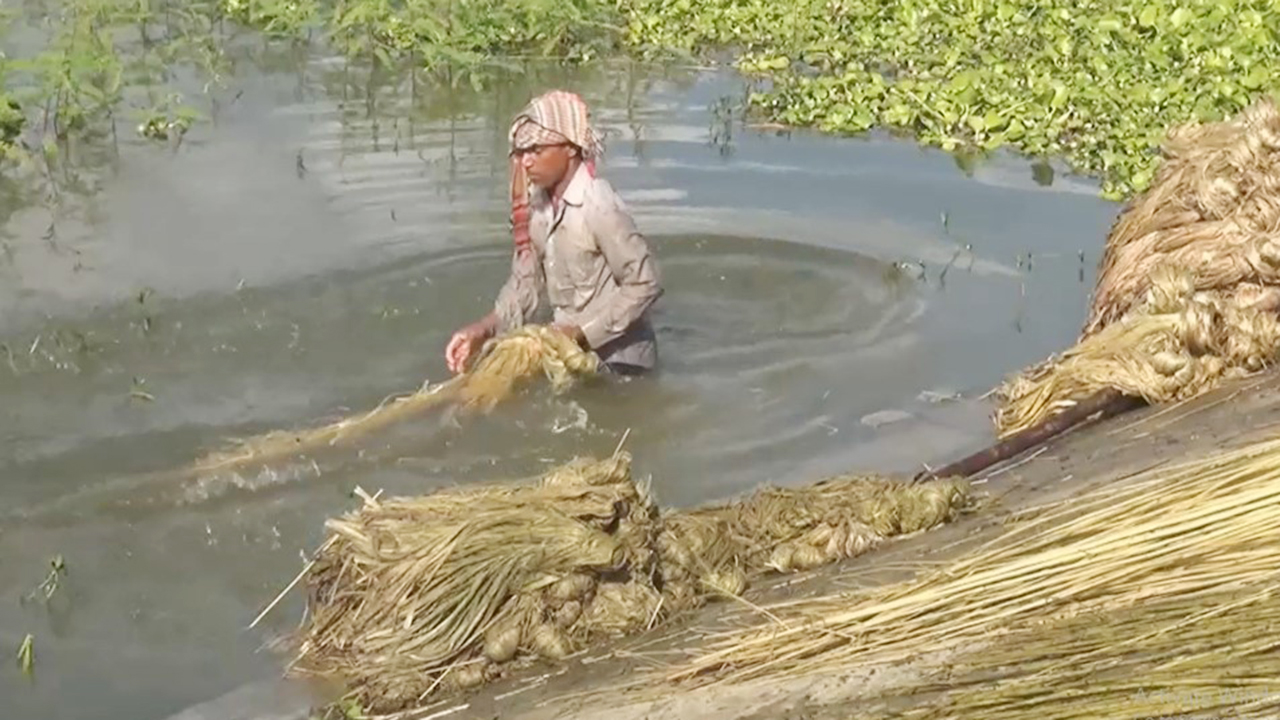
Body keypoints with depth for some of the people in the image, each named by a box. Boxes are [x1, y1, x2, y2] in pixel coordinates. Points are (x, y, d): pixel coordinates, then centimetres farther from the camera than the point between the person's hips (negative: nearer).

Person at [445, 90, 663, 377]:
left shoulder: (598, 206, -23)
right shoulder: (537, 204, -1)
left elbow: (645, 283, -21)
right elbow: (526, 280, 5)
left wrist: (579, 332, -22)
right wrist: (485, 328, -11)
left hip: (615, 360, -7)